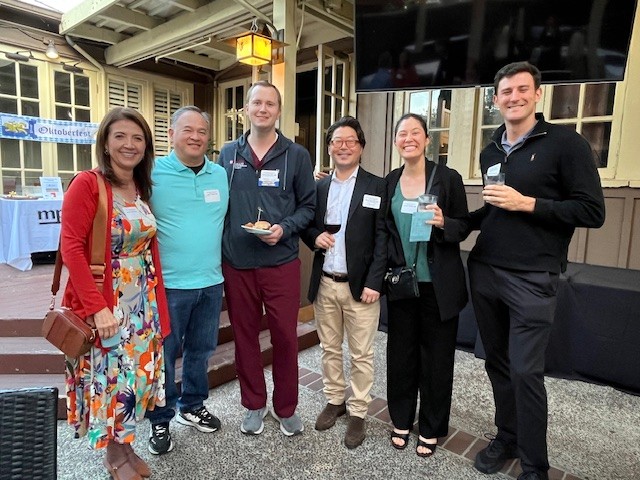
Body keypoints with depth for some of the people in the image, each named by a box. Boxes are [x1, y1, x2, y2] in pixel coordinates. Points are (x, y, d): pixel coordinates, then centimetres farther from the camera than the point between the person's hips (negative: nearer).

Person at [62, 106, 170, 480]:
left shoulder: (144, 188, 7)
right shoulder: (87, 184, -12)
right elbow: (71, 249, -17)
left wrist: (156, 301, 6)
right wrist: (98, 306, -20)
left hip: (143, 301, 6)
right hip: (105, 302, -5)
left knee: (136, 376, 14)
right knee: (110, 377, 8)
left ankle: (126, 446, 36)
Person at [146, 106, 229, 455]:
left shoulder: (222, 175, 6)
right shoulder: (152, 173, -8)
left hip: (211, 282, 5)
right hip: (167, 283, -4)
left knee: (201, 350, 19)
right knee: (163, 355, 10)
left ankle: (192, 407, 40)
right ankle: (160, 421, 31)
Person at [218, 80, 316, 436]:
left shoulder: (296, 155, 1)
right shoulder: (229, 154, 7)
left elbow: (308, 206, 3)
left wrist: (284, 229, -15)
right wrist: (219, 248, 1)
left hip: (281, 262, -2)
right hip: (236, 263, 2)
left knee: (286, 336, 7)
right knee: (245, 335, 12)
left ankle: (286, 407, 29)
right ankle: (254, 405, 33)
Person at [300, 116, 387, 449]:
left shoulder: (377, 186, -3)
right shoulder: (319, 187, 9)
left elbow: (382, 238, -7)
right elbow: (307, 226, 14)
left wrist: (373, 282, -13)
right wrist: (315, 237, -10)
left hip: (360, 285, -3)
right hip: (324, 284, 4)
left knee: (360, 354, 7)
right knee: (329, 349, 17)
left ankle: (358, 412, 25)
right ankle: (334, 401, 36)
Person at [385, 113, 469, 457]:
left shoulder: (448, 178, -6)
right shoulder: (389, 182, 5)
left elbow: (463, 227, -3)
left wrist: (442, 223, -23)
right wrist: (384, 270, 3)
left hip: (439, 285, -3)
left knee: (436, 357, 9)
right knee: (401, 353, 12)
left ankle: (431, 428, 29)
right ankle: (401, 420, 33)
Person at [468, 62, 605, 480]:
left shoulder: (566, 143, -6)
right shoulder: (491, 152, 13)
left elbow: (593, 212, -10)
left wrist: (527, 203, -17)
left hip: (532, 278, -5)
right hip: (484, 272, 6)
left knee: (525, 371, -2)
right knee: (497, 364, 14)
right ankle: (507, 437, 34)